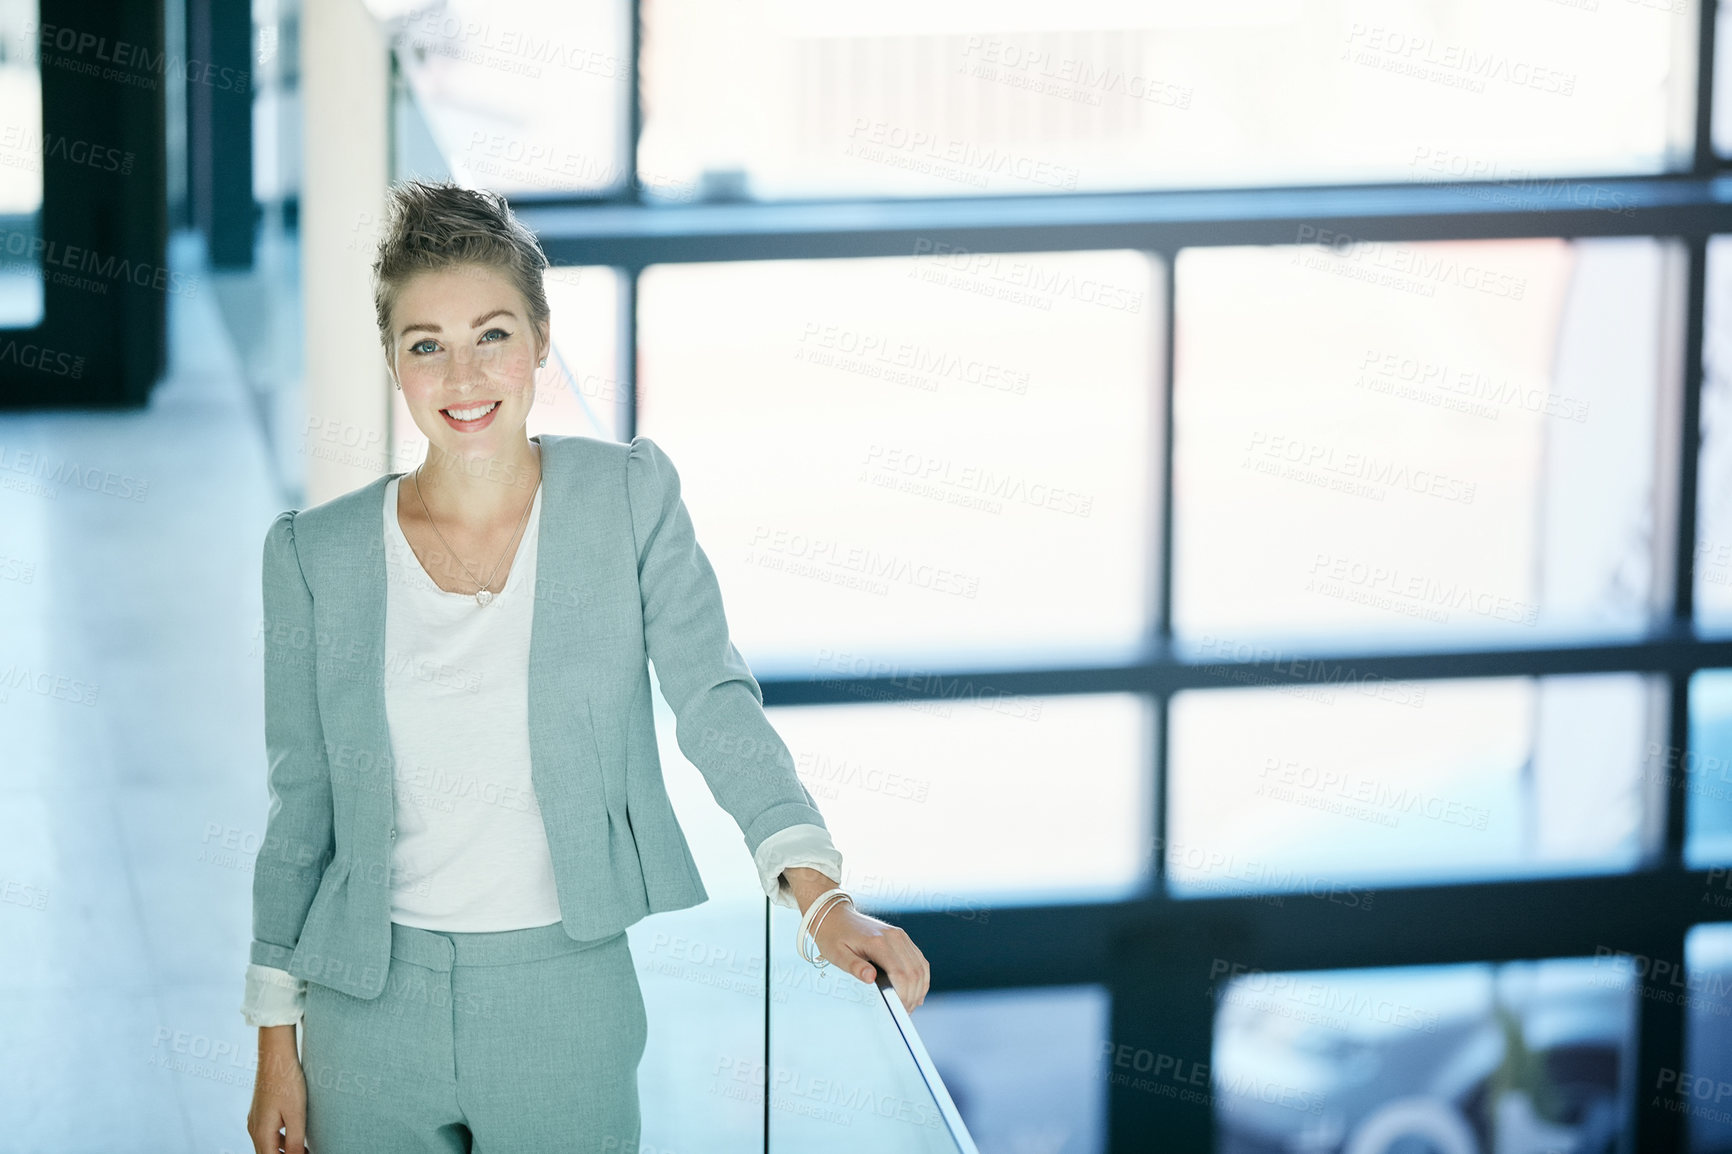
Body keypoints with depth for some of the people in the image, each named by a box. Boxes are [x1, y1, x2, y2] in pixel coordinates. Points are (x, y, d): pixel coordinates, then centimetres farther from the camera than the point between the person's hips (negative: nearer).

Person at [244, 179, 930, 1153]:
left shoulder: (629, 496, -2)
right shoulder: (317, 554, 0)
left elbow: (714, 701, -11)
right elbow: (300, 810, 4)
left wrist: (820, 892, -26)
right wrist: (276, 1046, 3)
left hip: (569, 999, -1)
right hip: (372, 1003, 1)